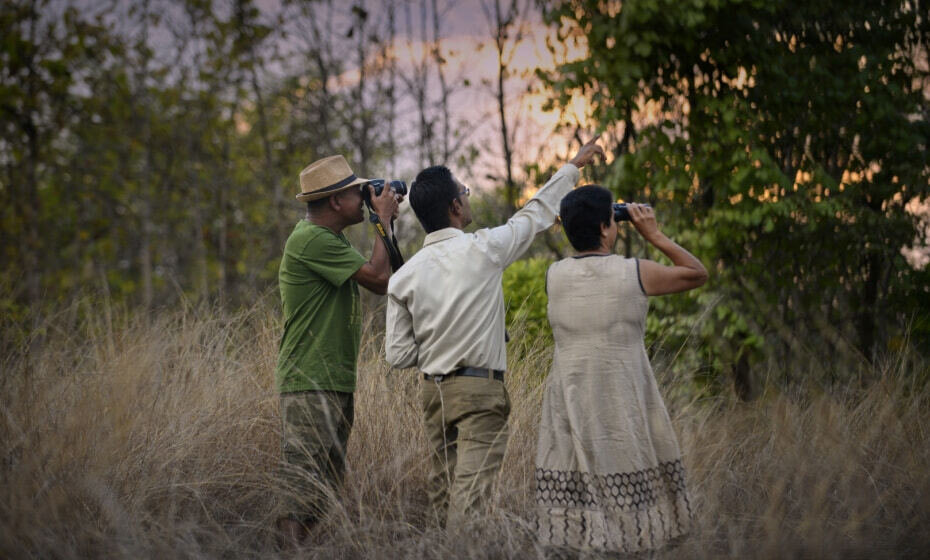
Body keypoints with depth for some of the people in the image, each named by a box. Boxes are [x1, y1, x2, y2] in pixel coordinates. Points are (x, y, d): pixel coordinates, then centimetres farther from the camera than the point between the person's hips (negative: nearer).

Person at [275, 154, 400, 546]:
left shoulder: (330, 238, 16)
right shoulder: (311, 240, -16)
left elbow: (392, 276, 21)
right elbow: (379, 278, -18)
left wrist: (386, 224, 13)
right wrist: (383, 220, -6)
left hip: (338, 382, 10)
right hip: (309, 385, -10)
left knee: (326, 484, 11)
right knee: (302, 488, -13)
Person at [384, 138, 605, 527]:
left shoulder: (404, 276, 1)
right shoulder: (482, 249, -9)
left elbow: (398, 356, 2)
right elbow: (536, 214, 7)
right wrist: (573, 166, 21)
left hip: (433, 391, 5)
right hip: (479, 392, -5)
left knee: (442, 491, 12)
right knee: (472, 494, -10)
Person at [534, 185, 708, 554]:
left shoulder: (553, 276, 1)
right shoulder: (636, 274, -7)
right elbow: (698, 273, 9)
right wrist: (654, 236, 10)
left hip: (568, 411, 3)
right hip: (623, 411, -3)